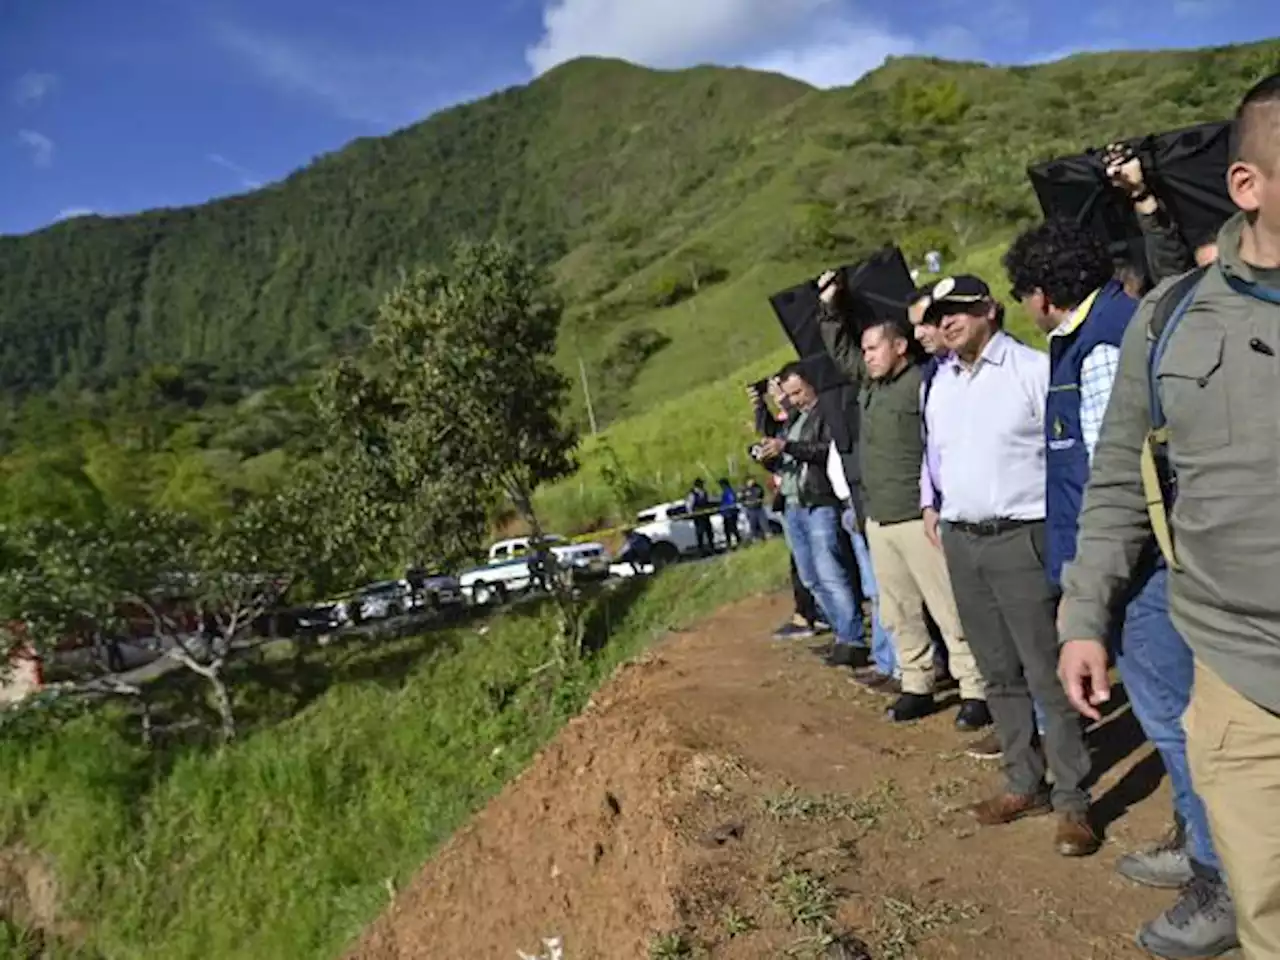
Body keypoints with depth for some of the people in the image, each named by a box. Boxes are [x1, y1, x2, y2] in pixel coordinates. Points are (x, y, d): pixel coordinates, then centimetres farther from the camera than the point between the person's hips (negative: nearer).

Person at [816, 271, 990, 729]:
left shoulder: (923, 384, -13)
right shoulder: (868, 383, 13)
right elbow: (839, 349, 28)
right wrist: (831, 305, 20)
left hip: (917, 517, -8)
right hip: (878, 519, 9)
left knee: (949, 609, -1)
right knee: (898, 612, 14)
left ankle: (975, 690, 8)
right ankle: (917, 686, 25)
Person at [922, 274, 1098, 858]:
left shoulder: (1033, 368, -6)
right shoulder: (937, 385, 14)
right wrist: (936, 510, 15)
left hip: (1021, 540, -6)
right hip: (961, 544, 6)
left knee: (1047, 675, -3)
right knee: (1000, 674, 13)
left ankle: (1072, 803, 7)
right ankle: (1024, 786, 24)